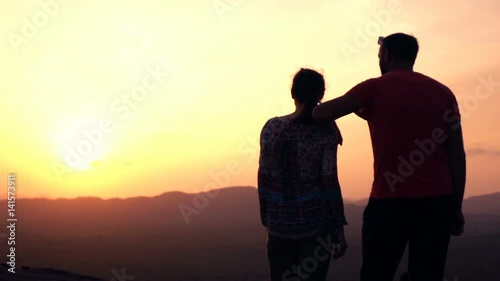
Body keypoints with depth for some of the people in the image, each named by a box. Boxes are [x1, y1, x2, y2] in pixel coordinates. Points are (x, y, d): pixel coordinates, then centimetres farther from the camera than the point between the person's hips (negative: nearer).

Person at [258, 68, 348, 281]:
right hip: (316, 221, -3)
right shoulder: (325, 128, -6)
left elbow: (264, 180, 3)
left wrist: (267, 222, 12)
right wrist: (339, 228, -3)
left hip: (280, 223, 3)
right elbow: (329, 181, -9)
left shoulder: (271, 127, 2)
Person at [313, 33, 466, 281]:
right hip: (437, 200, 3)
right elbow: (457, 155, 5)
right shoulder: (443, 92, 9)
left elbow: (322, 114, -9)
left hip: (390, 200, -3)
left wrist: (312, 110, 14)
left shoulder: (375, 88, -1)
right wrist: (456, 207, 9)